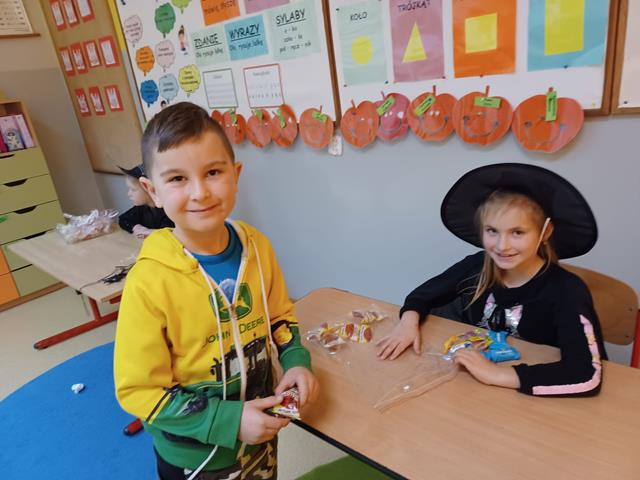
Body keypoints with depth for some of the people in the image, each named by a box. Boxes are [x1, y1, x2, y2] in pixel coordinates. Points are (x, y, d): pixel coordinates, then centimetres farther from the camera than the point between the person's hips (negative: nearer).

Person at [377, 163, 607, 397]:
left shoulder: (566, 291, -20)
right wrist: (409, 321, -15)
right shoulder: (476, 266, -10)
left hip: (532, 399, -4)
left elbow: (588, 375, -31)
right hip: (470, 383, 4)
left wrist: (497, 374, -33)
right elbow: (424, 294, 4)